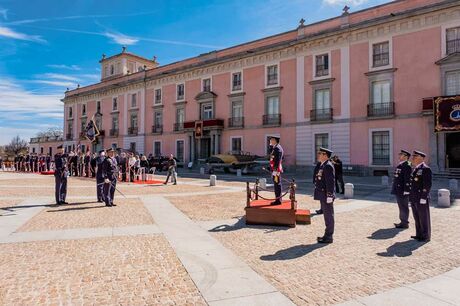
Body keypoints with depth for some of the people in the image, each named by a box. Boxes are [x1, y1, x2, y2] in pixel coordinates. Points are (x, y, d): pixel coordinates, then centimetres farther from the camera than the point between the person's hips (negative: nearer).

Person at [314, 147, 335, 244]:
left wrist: (329, 196, -22)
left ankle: (329, 237, 9)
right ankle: (328, 235, 27)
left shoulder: (328, 166, -17)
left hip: (326, 196, -10)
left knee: (329, 216, 0)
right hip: (323, 196, 10)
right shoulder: (323, 165, 14)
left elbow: (330, 182, -21)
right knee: (327, 215, 16)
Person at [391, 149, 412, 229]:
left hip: (403, 191, -10)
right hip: (398, 190, 10)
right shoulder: (400, 165, 15)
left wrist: (406, 190, -22)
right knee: (401, 206, 16)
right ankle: (403, 222, 26)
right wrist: (395, 189, 22)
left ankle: (405, 223, 8)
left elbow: (408, 179, -20)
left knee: (404, 207, -1)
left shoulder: (407, 166, -15)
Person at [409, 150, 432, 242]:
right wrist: (411, 197, 17)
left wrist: (423, 197, -19)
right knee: (417, 218, 14)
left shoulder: (425, 169, -12)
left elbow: (428, 185, -17)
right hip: (414, 199, 8)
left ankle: (426, 236, 13)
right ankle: (419, 235, 24)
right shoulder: (415, 169, 15)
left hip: (421, 199, -8)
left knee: (424, 218, 2)